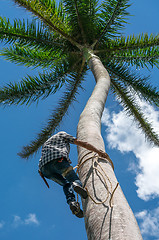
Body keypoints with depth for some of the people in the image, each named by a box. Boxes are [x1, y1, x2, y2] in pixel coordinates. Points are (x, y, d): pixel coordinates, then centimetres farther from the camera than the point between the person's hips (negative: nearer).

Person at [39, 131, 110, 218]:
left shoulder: (46, 143, 43)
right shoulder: (62, 134, 28)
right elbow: (82, 143, 19)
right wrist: (98, 151, 19)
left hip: (44, 167, 5)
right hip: (58, 159, -5)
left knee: (66, 184, 19)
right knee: (76, 180, 6)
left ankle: (71, 202, -11)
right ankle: (76, 185, -33)